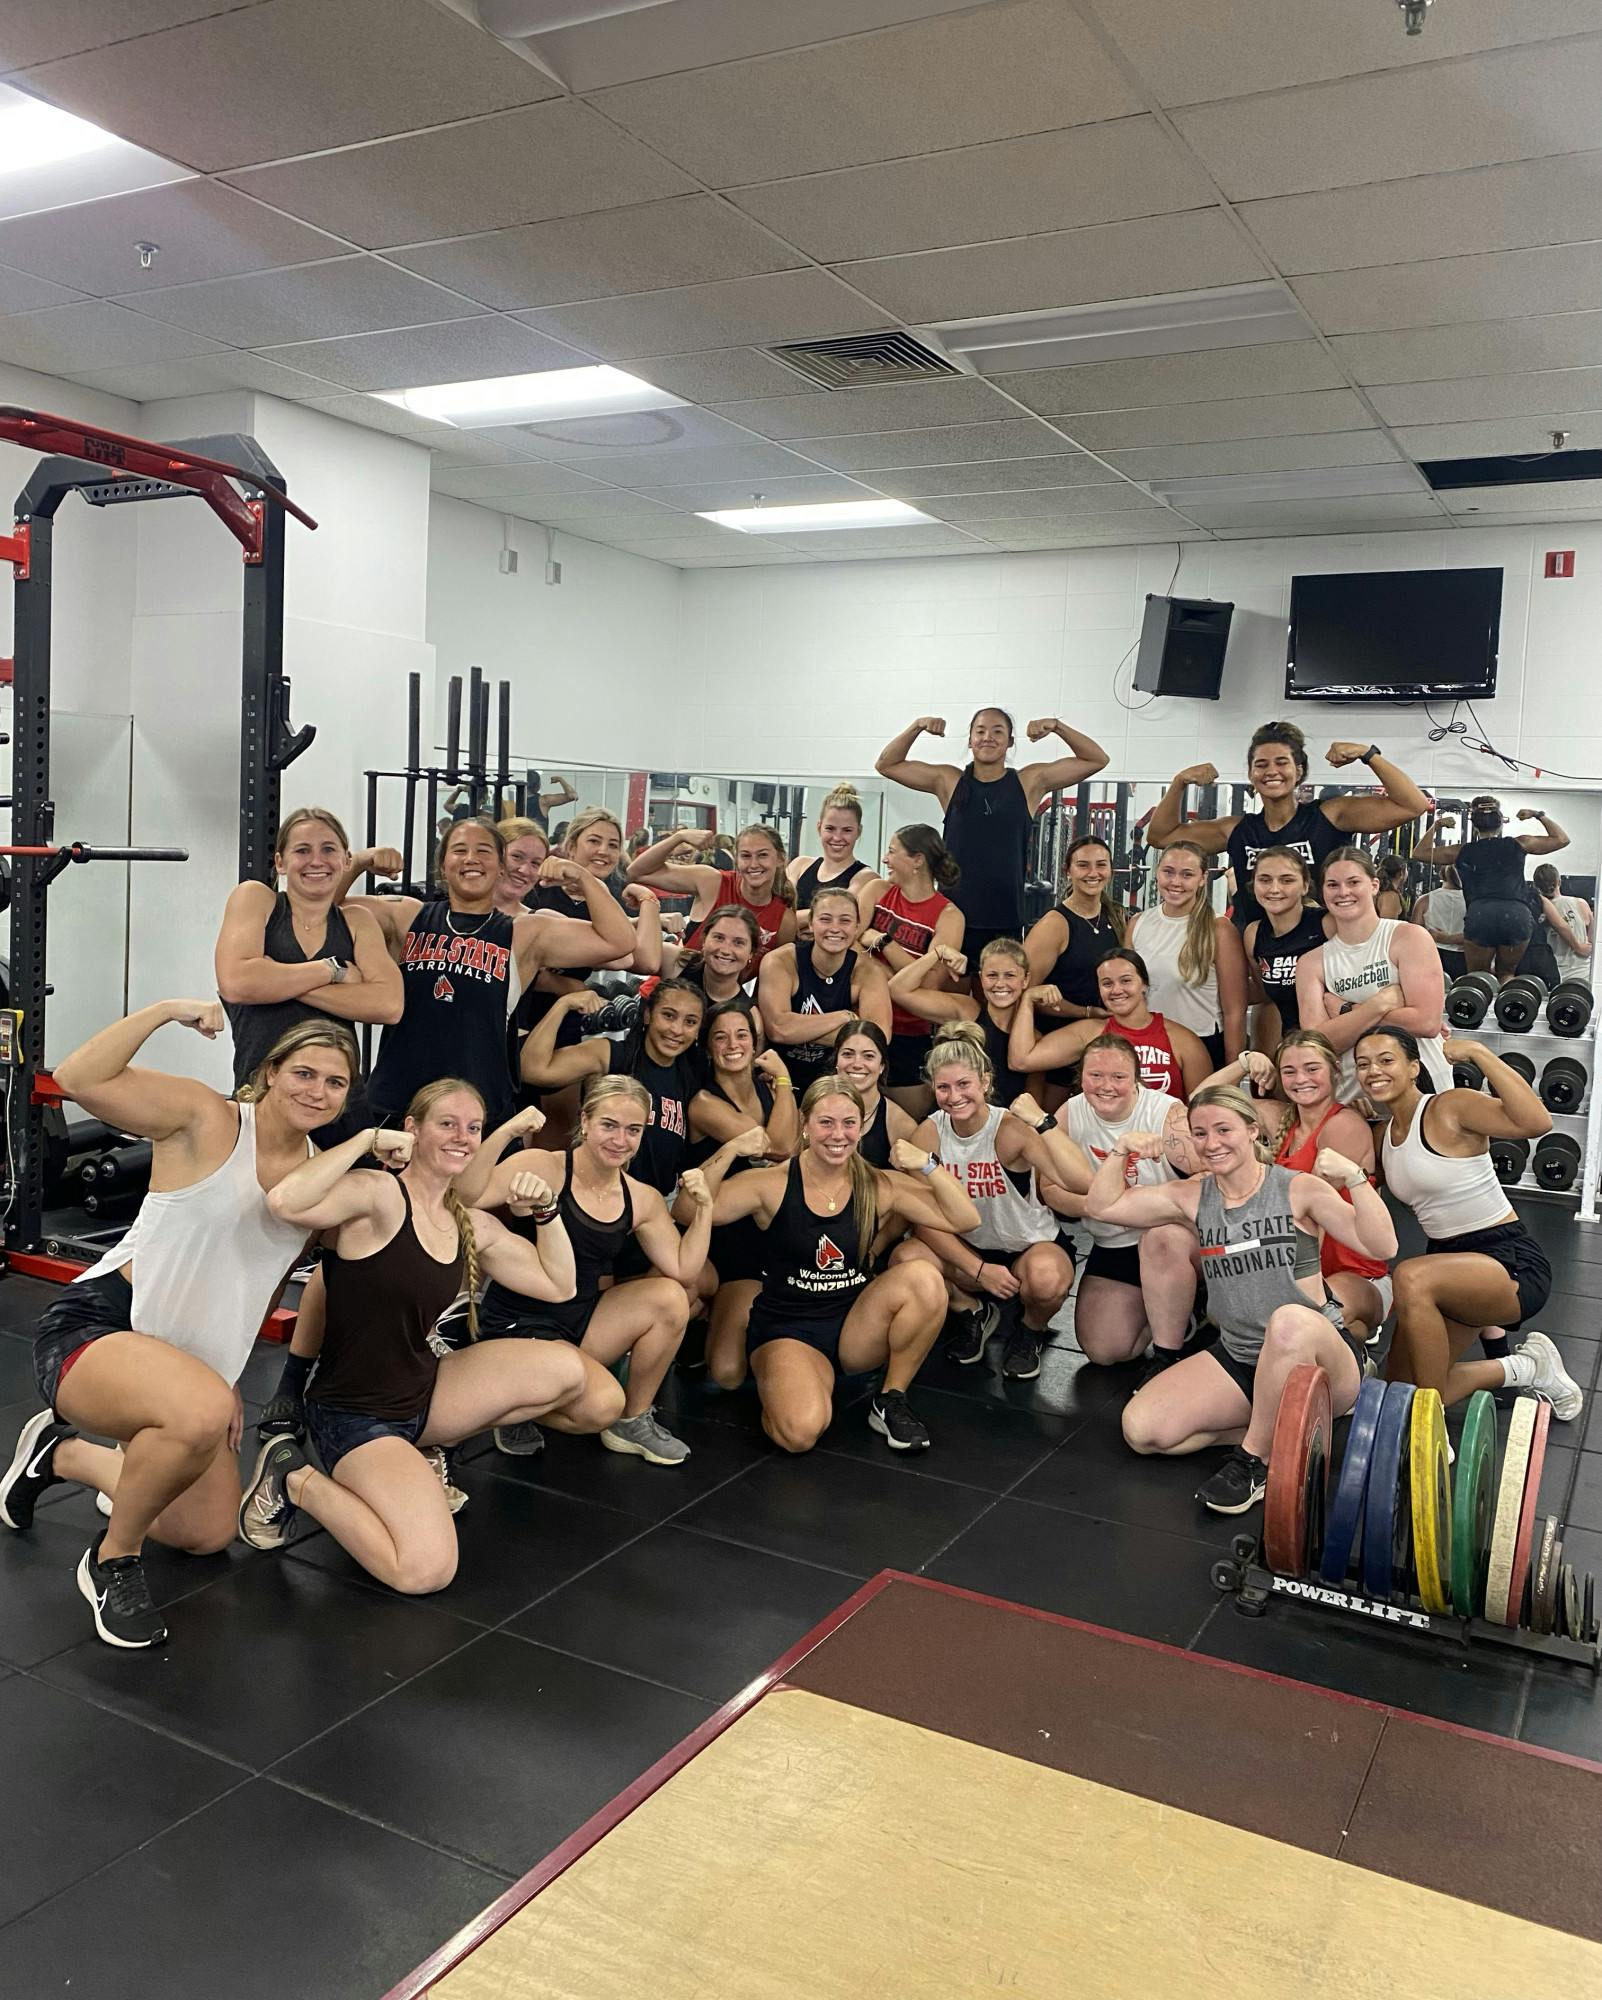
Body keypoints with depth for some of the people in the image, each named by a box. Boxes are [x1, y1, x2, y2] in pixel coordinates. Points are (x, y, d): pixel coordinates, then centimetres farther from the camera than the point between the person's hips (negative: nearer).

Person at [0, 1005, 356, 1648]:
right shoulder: (206, 1118, -14)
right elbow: (78, 1080, -28)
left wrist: (231, 1376, 13)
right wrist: (168, 1011, -26)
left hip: (193, 1359, 8)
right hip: (95, 1326, -8)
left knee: (208, 1536, 18)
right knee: (202, 1411, -41)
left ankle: (64, 1454, 40)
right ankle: (113, 1560, -10)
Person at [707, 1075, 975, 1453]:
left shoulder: (879, 1187, -2)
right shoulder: (773, 1185, -10)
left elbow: (965, 1220, -4)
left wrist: (926, 1166, -17)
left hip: (855, 1325, 3)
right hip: (786, 1330, -3)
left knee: (924, 1280, -25)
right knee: (801, 1431, -32)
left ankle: (890, 1401, -4)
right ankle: (778, 1381, 7)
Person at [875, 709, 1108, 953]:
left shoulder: (1030, 783, 6)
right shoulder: (949, 782, 7)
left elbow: (1097, 759, 8)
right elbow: (886, 765, 8)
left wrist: (1057, 727, -5)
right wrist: (917, 727, -5)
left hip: (1007, 921, 0)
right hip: (952, 916, 0)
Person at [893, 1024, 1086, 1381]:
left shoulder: (1011, 1128, -22)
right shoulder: (929, 1135, -12)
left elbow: (1081, 1185, -35)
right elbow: (925, 1218, -10)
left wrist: (1043, 1123, -41)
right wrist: (980, 1270, -18)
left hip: (1033, 1246, -3)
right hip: (968, 1250, 3)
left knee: (1046, 1277, -38)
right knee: (904, 1259, -25)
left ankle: (1031, 1331, 2)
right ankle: (972, 1312, 8)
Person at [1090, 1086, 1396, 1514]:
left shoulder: (1299, 1189, -7)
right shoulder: (1193, 1196, 5)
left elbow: (1382, 1247, -17)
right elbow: (1102, 1206, 7)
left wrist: (1354, 1177, -28)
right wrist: (1121, 1151, -5)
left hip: (1318, 1355, -4)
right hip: (1237, 1358, 5)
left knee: (1290, 1319, -42)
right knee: (1140, 1429, -15)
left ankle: (1255, 1457, -21)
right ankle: (1274, 1424, -1)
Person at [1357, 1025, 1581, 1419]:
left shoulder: (1449, 1108, -15)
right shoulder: (1383, 1134, 9)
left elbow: (1536, 1122, -32)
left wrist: (1477, 1052, -28)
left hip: (1511, 1262, -8)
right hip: (1448, 1262, 8)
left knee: (1412, 1278, -39)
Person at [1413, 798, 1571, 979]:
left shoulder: (1462, 852, 19)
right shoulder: (1518, 844, 20)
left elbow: (1419, 853, 27)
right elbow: (1561, 839, 28)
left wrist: (1436, 825, 33)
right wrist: (1539, 815, 32)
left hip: (1479, 915, -1)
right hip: (1517, 915, 1)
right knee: (1506, 975, 18)